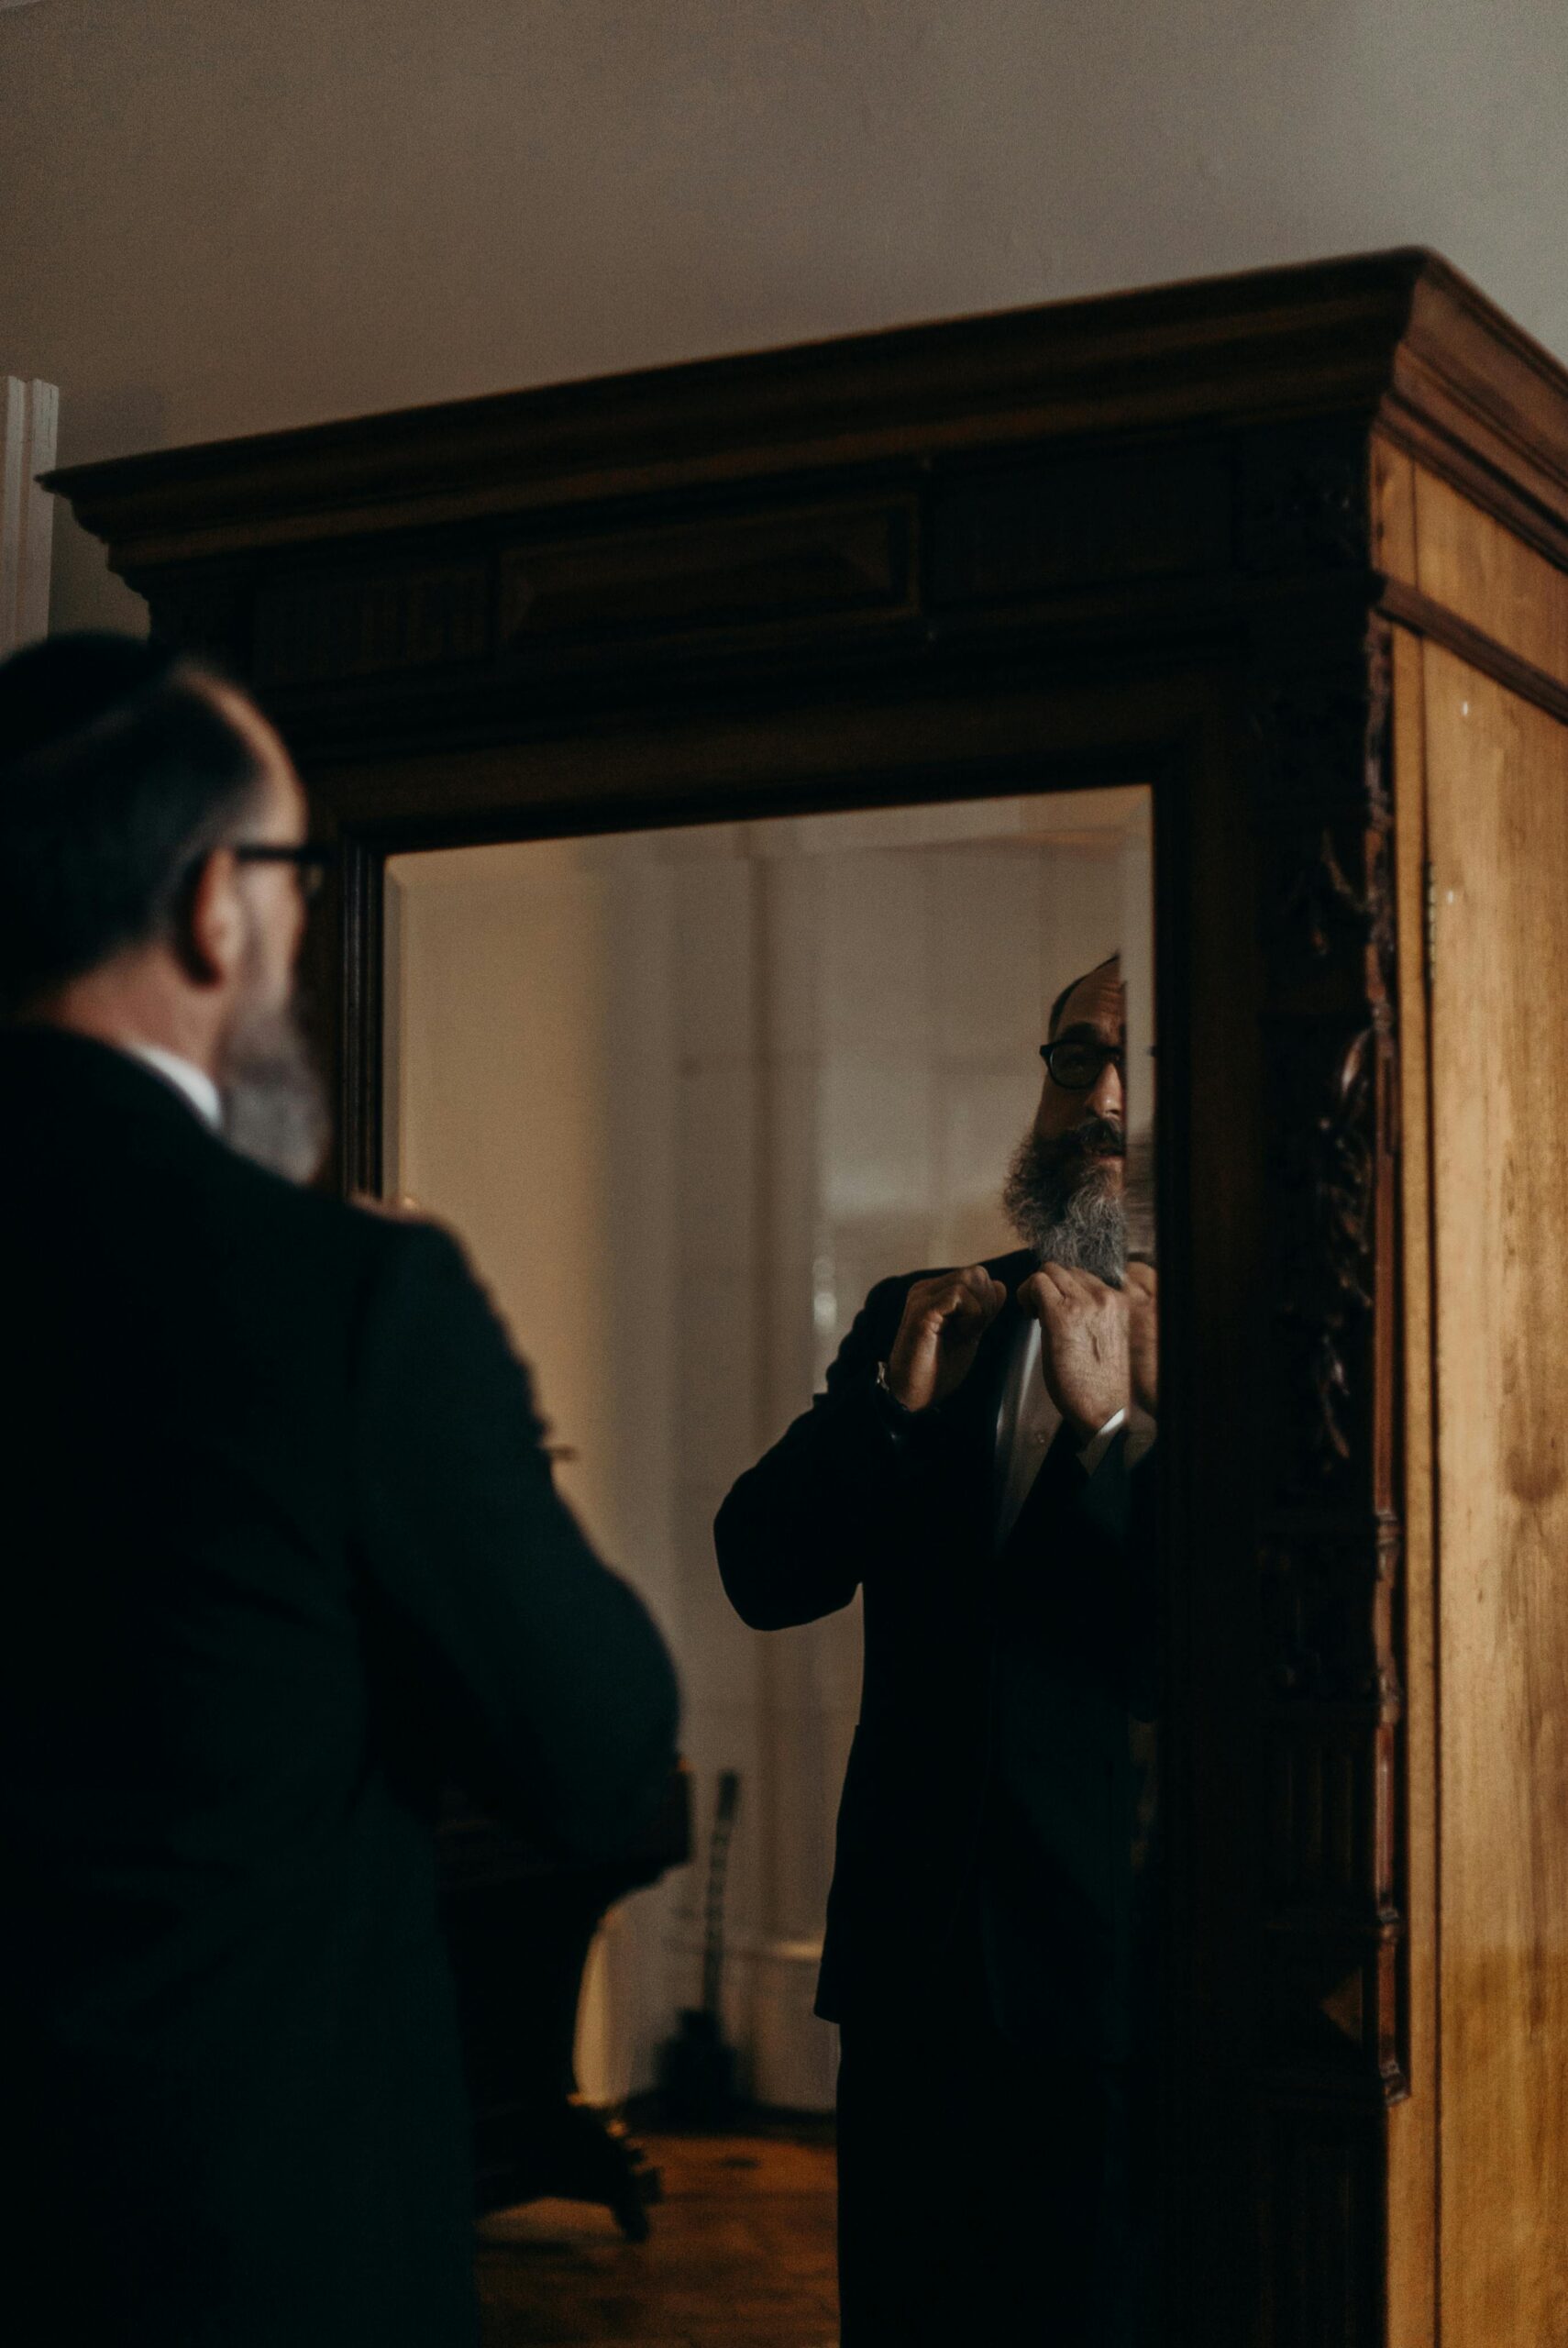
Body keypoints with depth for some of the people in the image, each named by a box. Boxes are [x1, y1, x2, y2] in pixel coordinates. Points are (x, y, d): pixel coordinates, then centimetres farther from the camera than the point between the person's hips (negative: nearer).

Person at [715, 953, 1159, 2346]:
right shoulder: (916, 1321, 9)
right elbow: (762, 1575, 2)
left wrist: (1111, 1424, -20)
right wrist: (893, 1401, -11)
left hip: (1119, 1963, -4)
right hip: (918, 1964, 4)